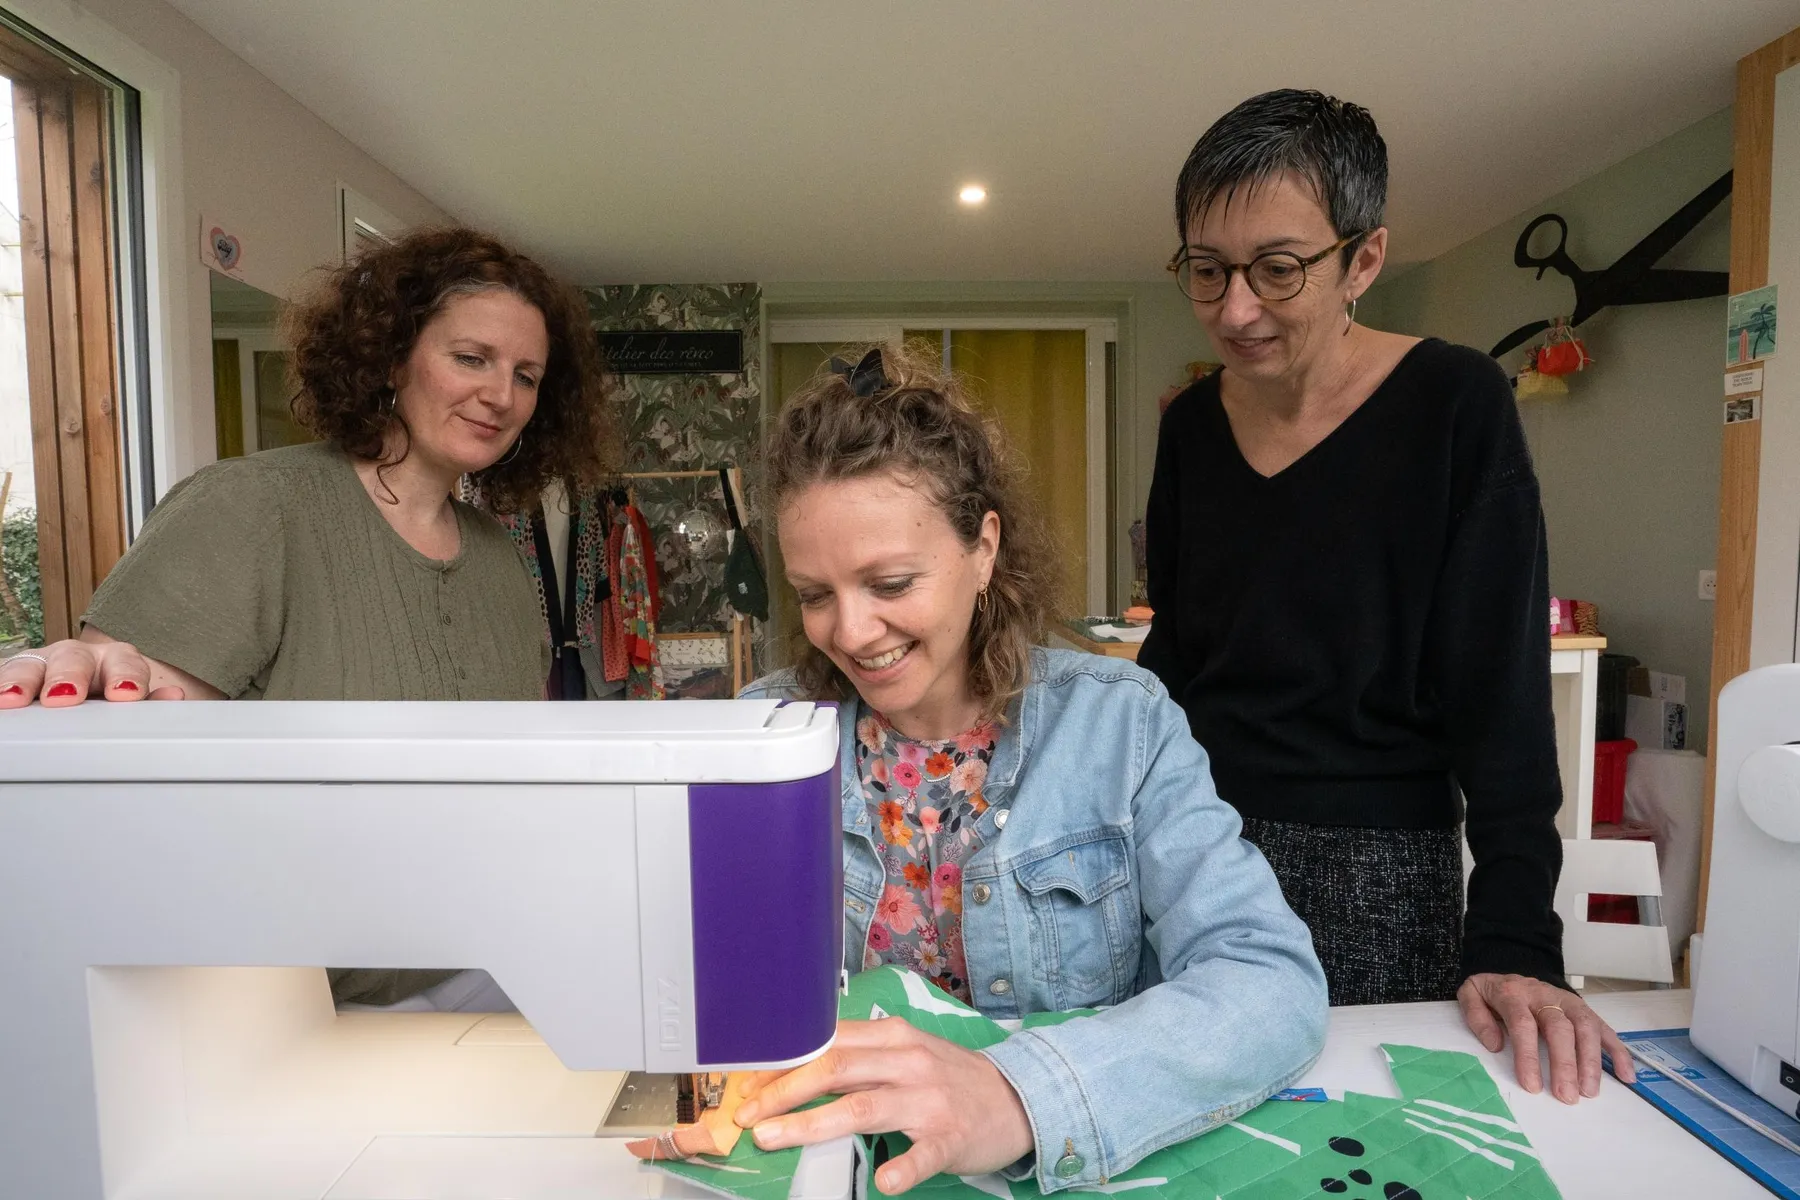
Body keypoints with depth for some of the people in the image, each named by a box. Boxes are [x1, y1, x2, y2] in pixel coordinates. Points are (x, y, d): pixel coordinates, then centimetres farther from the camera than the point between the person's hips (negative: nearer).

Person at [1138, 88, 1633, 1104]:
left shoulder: (1454, 406, -11)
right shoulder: (1191, 425, 1)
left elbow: (1503, 689, -13)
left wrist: (1516, 940, -18)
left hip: (1375, 867, -3)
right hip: (1195, 843, 4)